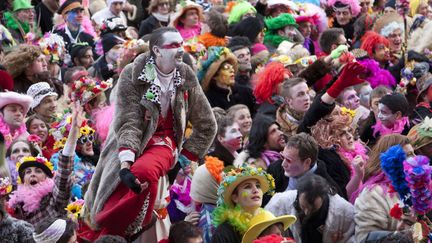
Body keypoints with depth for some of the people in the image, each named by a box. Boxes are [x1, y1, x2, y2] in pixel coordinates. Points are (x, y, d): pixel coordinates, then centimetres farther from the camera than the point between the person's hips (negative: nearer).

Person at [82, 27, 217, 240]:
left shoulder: (186, 78, -2)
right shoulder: (132, 75, -13)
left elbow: (206, 125, 9)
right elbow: (128, 123, -22)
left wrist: (185, 159, 4)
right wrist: (124, 165, -35)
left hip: (162, 142, 1)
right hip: (129, 145, 0)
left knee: (144, 172, -33)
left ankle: (107, 234, -17)